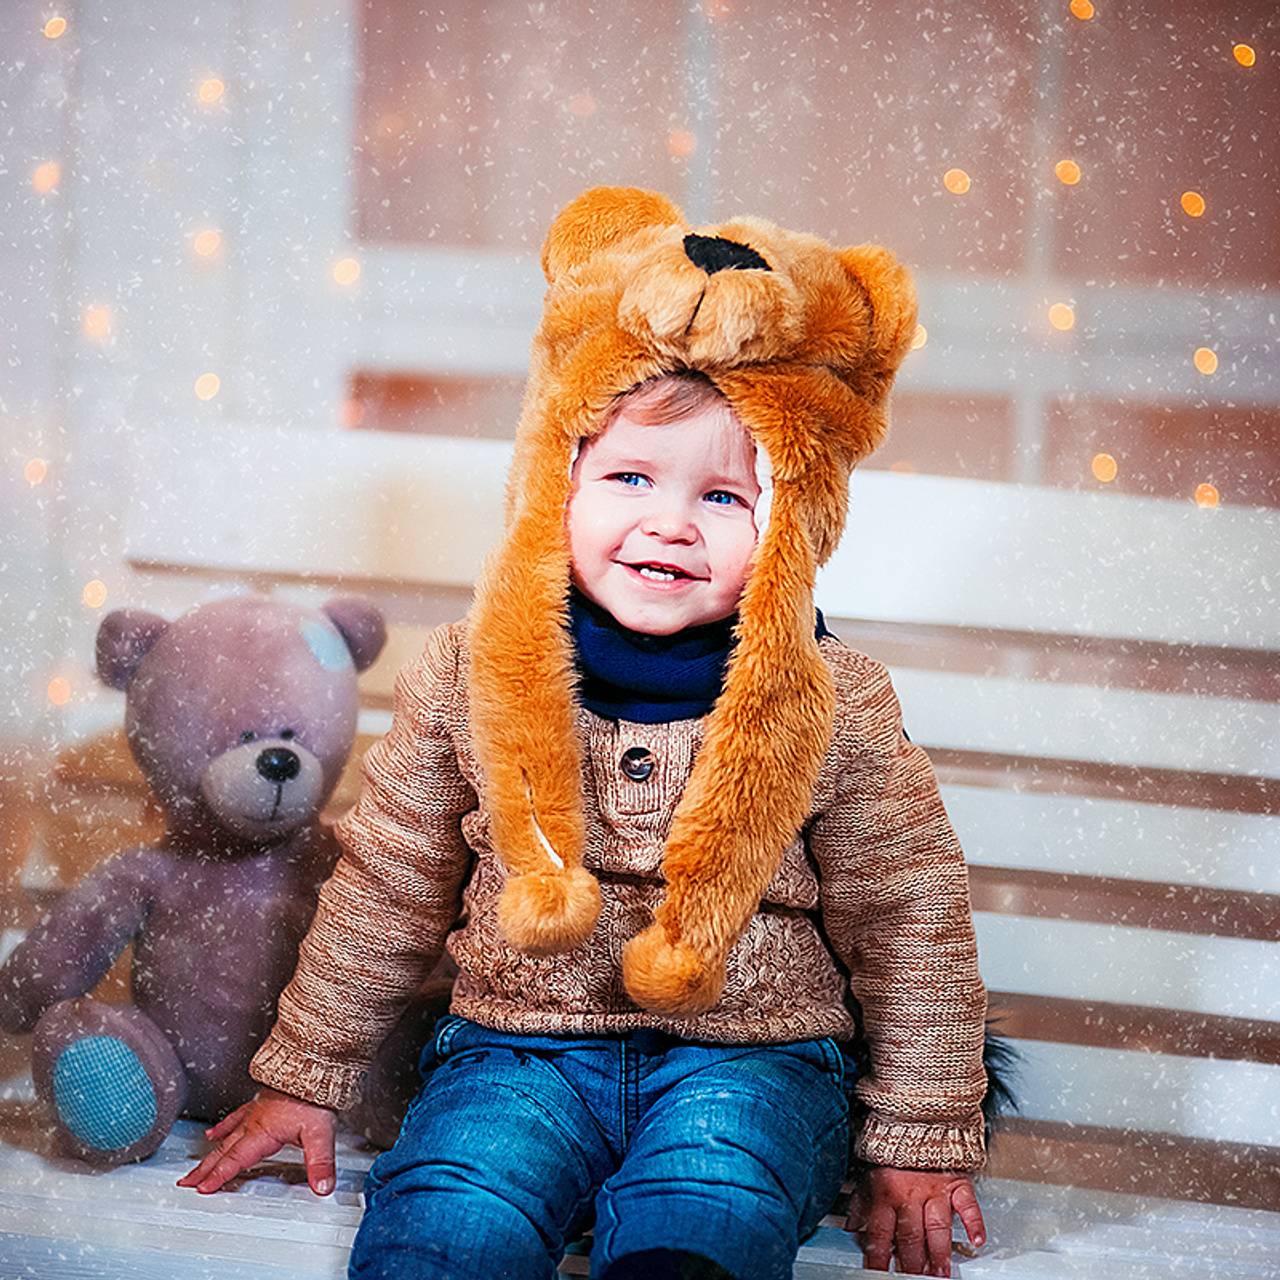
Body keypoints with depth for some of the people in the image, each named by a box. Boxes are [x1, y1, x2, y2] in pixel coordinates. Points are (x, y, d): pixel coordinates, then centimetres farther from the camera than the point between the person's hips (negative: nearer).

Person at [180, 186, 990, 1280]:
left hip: (747, 1057, -1)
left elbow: (910, 918, 4)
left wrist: (923, 1140, 6)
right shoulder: (469, 679, -3)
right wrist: (305, 1074, 14)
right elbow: (386, 890, 9)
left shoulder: (834, 707, -6)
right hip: (519, 1048, 1)